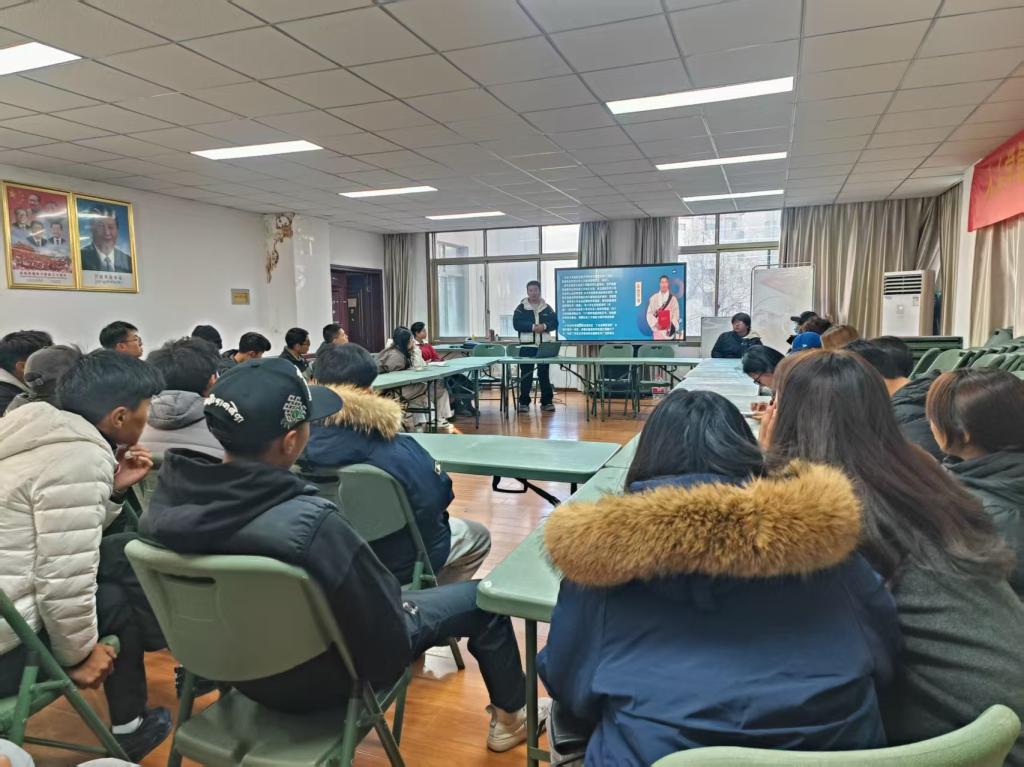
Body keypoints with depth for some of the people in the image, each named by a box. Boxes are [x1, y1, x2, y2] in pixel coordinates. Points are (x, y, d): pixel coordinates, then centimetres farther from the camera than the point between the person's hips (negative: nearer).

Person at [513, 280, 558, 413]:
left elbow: (555, 323, 3)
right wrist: (533, 327, -20)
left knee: (544, 374, 6)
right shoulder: (521, 308, 2)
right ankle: (524, 403, 7)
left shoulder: (547, 308, 10)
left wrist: (544, 326, -17)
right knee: (526, 375, 1)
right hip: (527, 346, -2)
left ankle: (547, 402, 13)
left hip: (544, 346, 2)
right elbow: (517, 324, -10)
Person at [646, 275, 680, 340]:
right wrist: (655, 323, -13)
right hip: (657, 332, 0)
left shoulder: (673, 299, 4)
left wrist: (671, 325, -16)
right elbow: (649, 314, 3)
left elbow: (676, 315, 1)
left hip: (669, 331, 0)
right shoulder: (653, 298, 6)